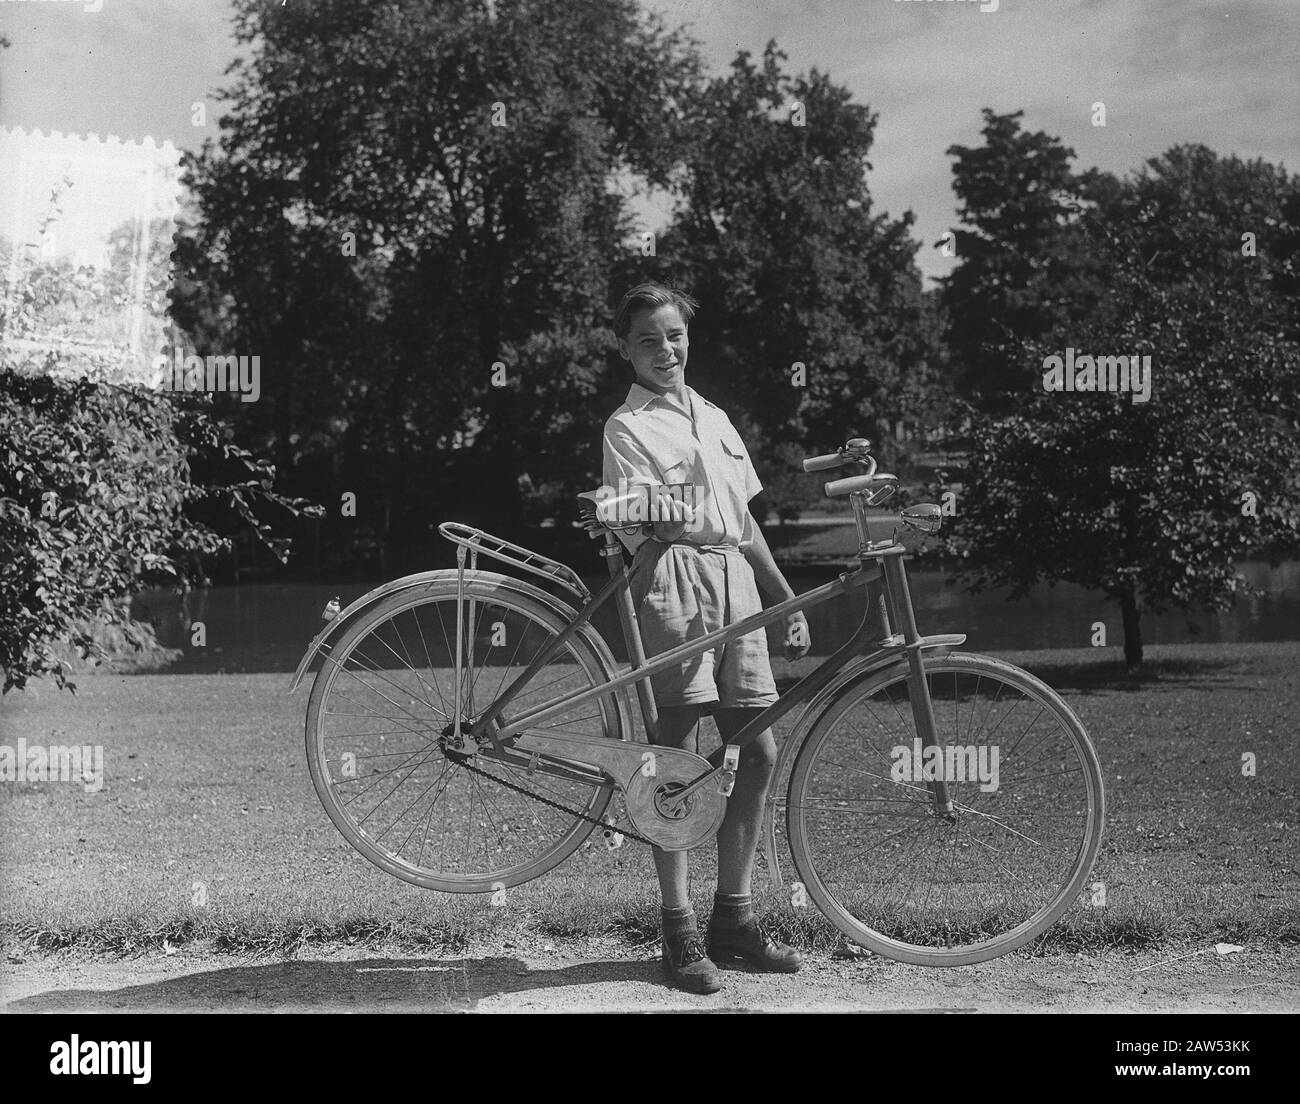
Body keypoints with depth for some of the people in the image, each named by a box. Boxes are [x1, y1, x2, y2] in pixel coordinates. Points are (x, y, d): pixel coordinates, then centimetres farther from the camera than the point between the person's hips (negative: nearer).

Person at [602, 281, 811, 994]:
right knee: (675, 760, -4)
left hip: (735, 584, 7)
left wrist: (787, 600, 20)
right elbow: (636, 530, -9)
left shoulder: (714, 418, 21)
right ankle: (679, 929, 4)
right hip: (674, 583, -6)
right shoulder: (628, 425, 1)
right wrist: (673, 522, -30)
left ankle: (733, 917, 15)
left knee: (758, 753, 4)